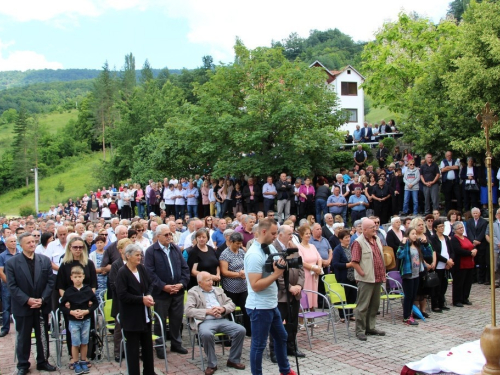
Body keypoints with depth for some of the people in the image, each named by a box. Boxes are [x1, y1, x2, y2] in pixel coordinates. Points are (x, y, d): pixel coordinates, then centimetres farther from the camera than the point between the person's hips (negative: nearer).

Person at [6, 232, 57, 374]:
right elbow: (12, 286, -9)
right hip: (23, 307, -2)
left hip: (42, 306, 2)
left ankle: (42, 361, 26)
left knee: (43, 335, 12)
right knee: (23, 337, 9)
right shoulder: (12, 263, -5)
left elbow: (51, 282, 0)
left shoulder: (45, 260, 2)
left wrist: (42, 299, -12)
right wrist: (27, 300, -18)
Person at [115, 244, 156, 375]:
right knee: (133, 347, 4)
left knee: (148, 344, 16)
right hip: (131, 317, -6)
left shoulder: (142, 268, 2)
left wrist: (149, 295, -10)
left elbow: (150, 284, 11)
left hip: (145, 314, 6)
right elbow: (122, 295, -20)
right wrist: (142, 299, -21)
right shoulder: (122, 273, -15)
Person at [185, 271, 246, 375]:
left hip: (222, 320, 5)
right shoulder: (193, 292, 6)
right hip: (205, 321, -5)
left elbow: (231, 304, 17)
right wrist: (207, 311, -14)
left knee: (241, 330, -17)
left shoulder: (218, 290, 21)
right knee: (206, 334, -38)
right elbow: (188, 311, -7)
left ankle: (233, 360, 2)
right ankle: (212, 364, -15)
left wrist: (223, 309, -5)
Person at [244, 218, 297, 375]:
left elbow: (279, 267, 17)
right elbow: (255, 286, -25)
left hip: (272, 304, 10)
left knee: (281, 337, 23)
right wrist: (276, 274, -24)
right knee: (259, 345, 3)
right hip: (260, 307, -10)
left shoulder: (271, 248, 6)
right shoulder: (254, 254, -22)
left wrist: (283, 265, -5)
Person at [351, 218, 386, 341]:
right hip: (366, 280, -8)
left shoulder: (377, 240, 11)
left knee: (375, 304, 15)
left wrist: (383, 273, 16)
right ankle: (360, 331, 7)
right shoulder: (358, 242, -13)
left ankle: (370, 327, 27)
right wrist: (362, 273, -15)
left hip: (377, 278, 8)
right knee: (363, 306, -2)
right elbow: (354, 262, -17)